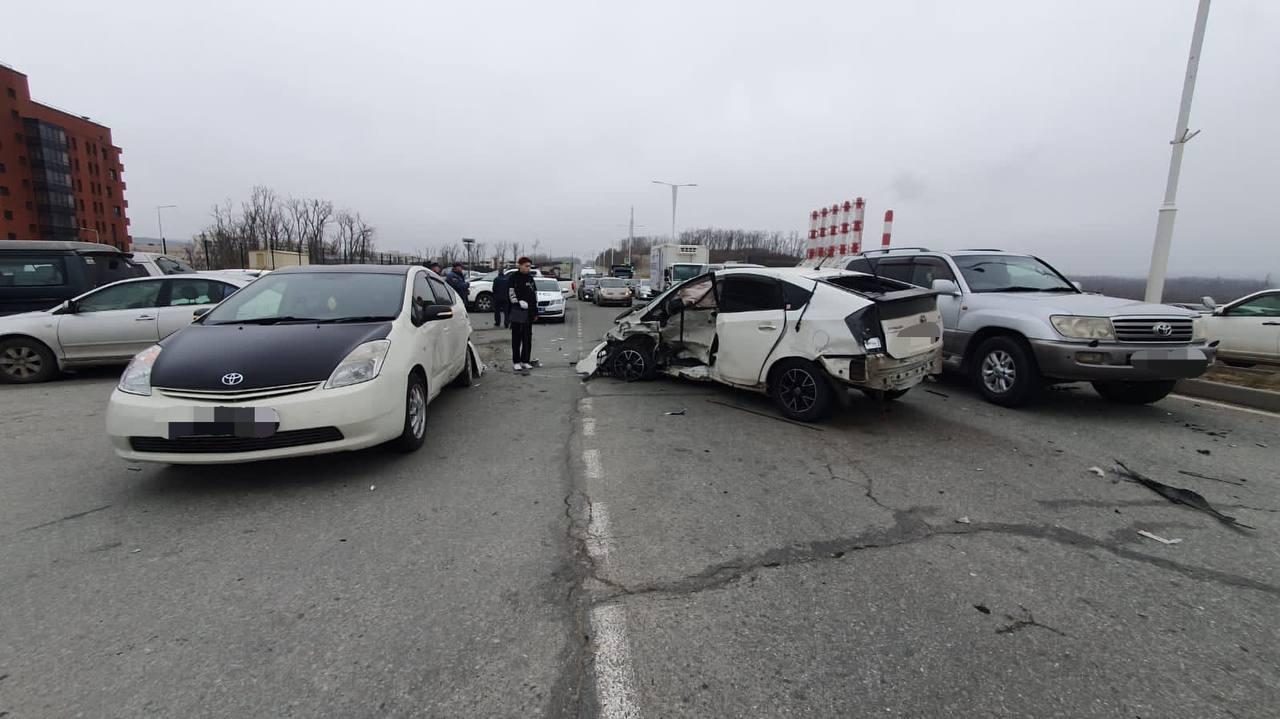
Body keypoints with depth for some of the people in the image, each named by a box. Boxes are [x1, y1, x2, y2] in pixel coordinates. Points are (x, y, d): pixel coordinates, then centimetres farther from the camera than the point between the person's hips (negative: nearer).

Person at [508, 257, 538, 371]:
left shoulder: (530, 278, 14)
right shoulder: (514, 277, -3)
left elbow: (535, 294, 17)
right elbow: (511, 293, -9)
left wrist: (535, 311, 14)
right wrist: (519, 302, -22)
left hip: (529, 312, 6)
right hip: (518, 311, -6)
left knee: (528, 338, 8)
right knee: (517, 337, -1)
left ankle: (525, 361, 16)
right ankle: (516, 362, 4)